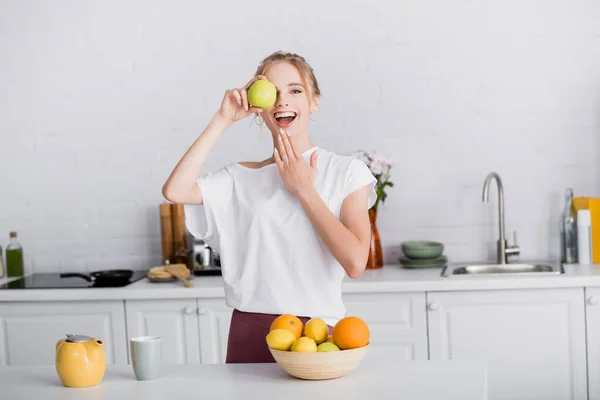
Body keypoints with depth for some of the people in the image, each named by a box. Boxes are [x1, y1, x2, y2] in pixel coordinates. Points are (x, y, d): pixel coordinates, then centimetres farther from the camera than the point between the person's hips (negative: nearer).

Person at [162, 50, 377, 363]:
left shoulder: (347, 171, 1)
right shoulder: (241, 177, 8)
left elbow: (355, 263, -11)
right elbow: (174, 191, -11)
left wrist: (303, 190, -7)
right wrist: (222, 120, -5)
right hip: (250, 334, 2)